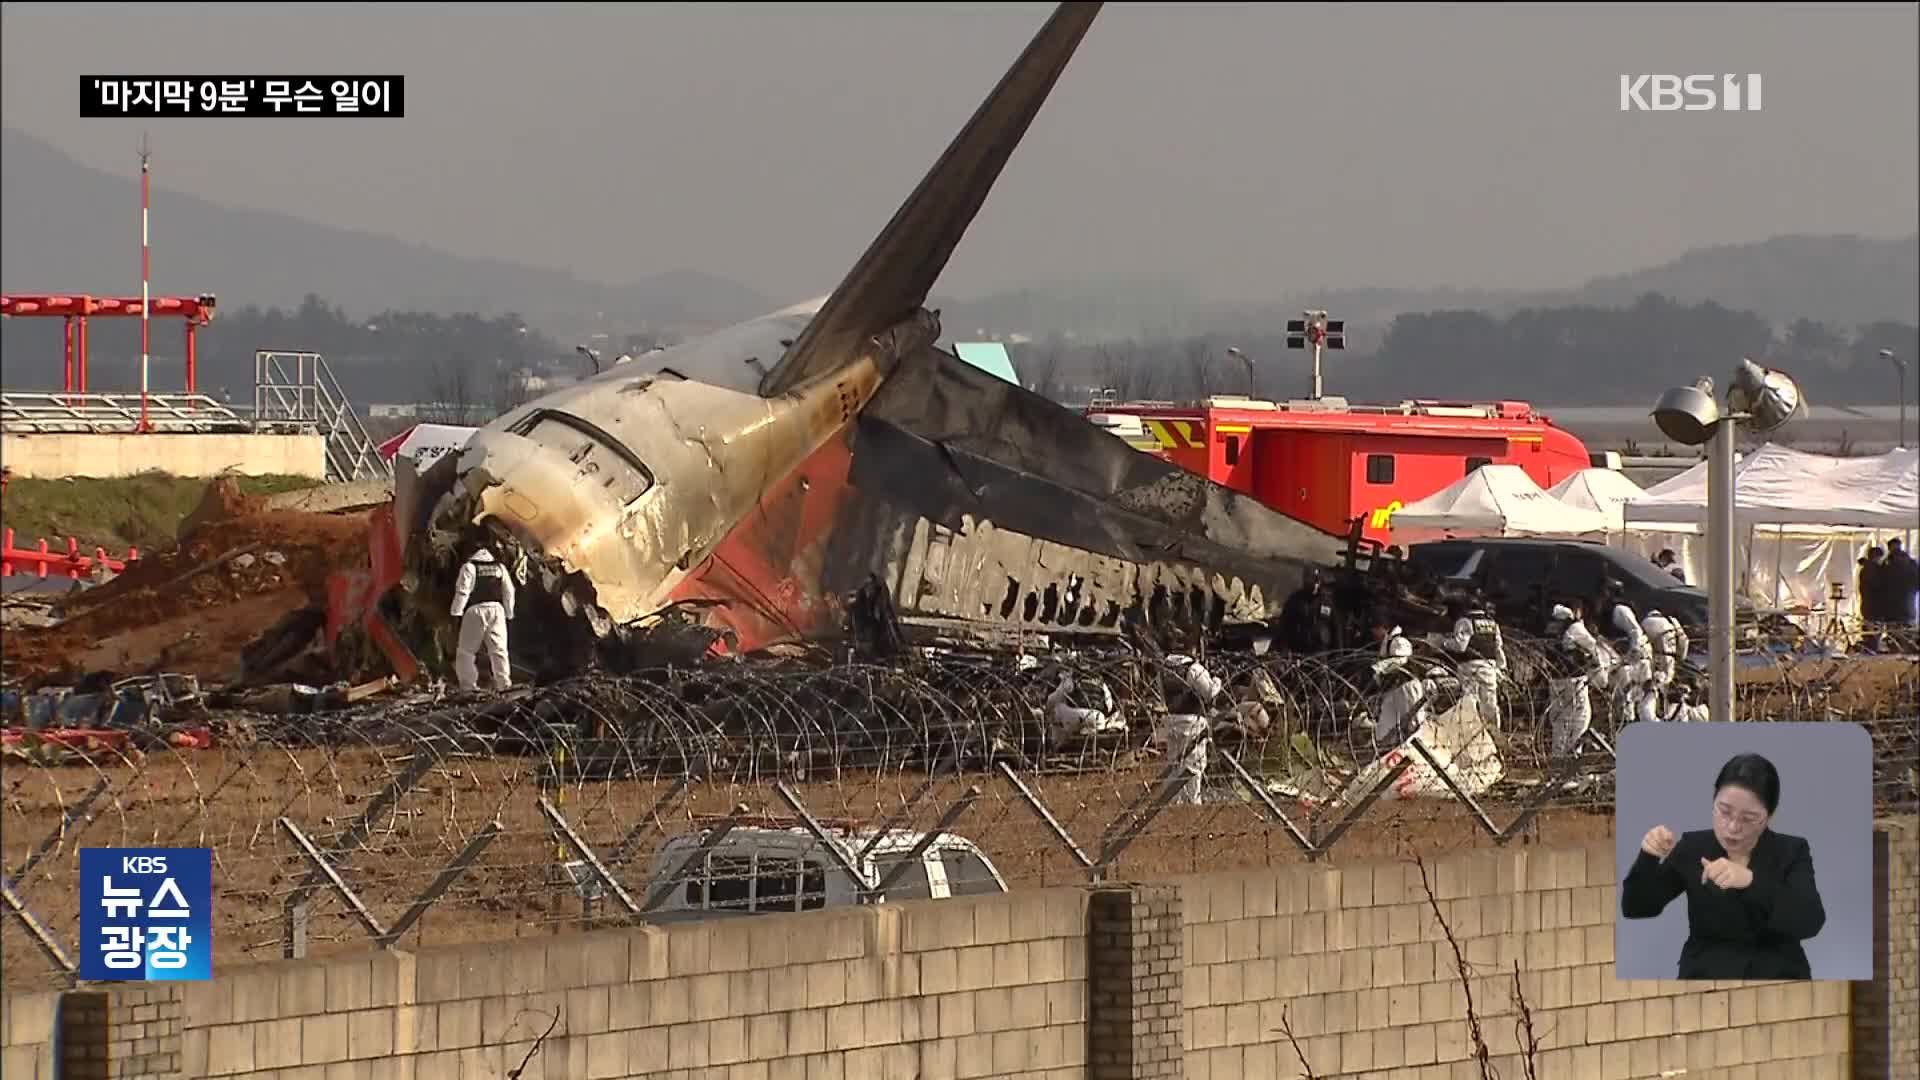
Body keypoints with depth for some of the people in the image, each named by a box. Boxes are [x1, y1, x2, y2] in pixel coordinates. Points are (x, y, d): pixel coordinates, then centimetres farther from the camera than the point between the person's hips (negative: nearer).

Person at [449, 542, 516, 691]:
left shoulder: (469, 567, -2)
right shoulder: (499, 568, 13)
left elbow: (462, 591, -8)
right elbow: (509, 593, 14)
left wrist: (457, 613, -5)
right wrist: (508, 614, 21)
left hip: (476, 611, -4)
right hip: (496, 609, 4)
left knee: (466, 651, 3)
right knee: (498, 649, 6)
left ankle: (468, 686, -4)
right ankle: (504, 683, -2)